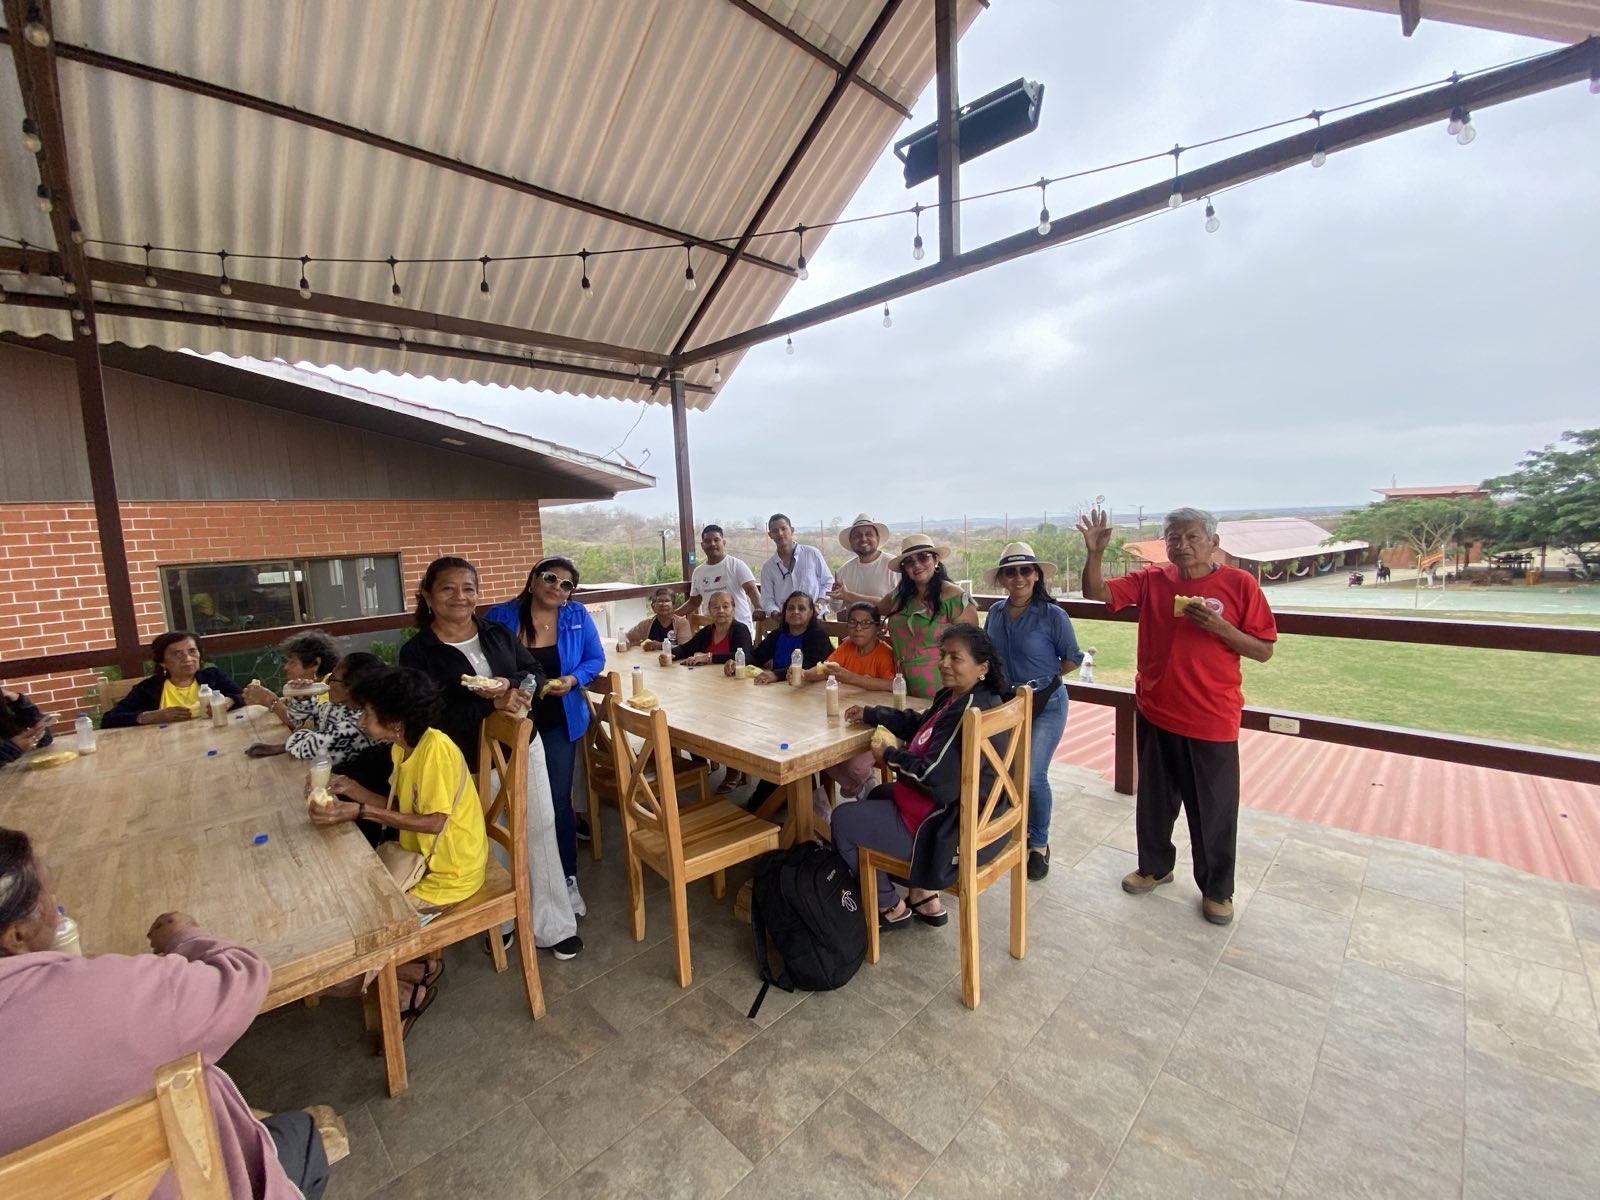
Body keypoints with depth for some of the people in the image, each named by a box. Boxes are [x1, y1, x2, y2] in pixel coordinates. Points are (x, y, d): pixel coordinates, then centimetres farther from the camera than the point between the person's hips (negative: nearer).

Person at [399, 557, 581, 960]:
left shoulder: (499, 633, 3)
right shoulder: (416, 652, -8)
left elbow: (535, 672, 5)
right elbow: (431, 713, -17)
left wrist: (512, 686, -17)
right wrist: (492, 704, -26)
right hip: (471, 764, -3)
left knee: (540, 832, 8)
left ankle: (553, 925, 22)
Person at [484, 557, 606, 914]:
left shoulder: (577, 616, -6)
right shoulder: (501, 616, -9)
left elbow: (596, 659, 1)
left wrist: (574, 678, -18)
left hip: (559, 723, 0)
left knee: (558, 800, 4)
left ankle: (568, 878, 22)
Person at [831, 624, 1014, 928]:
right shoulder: (954, 697, 2)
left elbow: (932, 776, -29)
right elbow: (920, 725, 18)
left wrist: (889, 757, -12)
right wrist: (870, 714, 10)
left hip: (957, 830, -10)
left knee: (843, 819, 1)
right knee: (880, 794, 30)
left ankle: (889, 907, 20)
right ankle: (922, 895, 27)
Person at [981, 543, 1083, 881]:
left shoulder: (1053, 615, -15)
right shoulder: (995, 613, -1)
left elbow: (1072, 658, -3)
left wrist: (1043, 678, 2)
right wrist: (1009, 678, 6)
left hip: (1045, 705, -4)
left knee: (1033, 776, -8)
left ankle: (1039, 845, 16)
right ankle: (1020, 831, 34)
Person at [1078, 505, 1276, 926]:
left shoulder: (1240, 583, -8)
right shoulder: (1151, 580, -1)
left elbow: (1263, 650, -6)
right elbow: (1097, 592, -8)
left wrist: (1219, 627, -22)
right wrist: (1096, 552, -23)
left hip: (1212, 720, -2)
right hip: (1155, 713, 3)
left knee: (1213, 809, 10)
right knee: (1154, 799, 18)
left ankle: (1216, 889, 31)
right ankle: (1155, 865, 39)